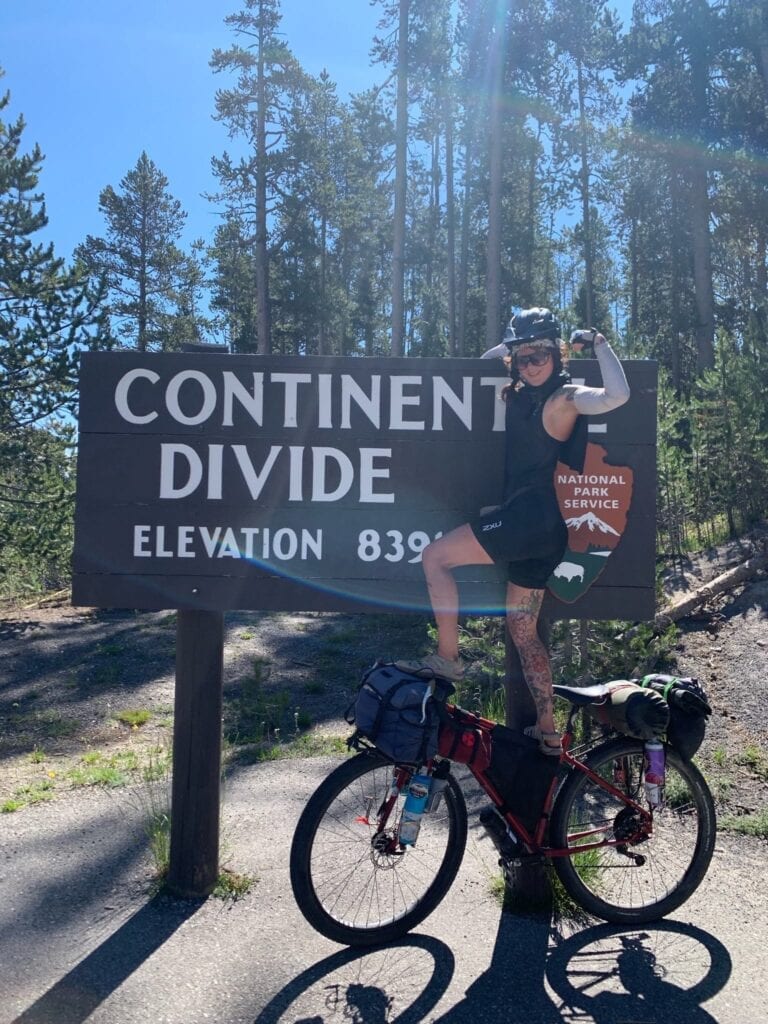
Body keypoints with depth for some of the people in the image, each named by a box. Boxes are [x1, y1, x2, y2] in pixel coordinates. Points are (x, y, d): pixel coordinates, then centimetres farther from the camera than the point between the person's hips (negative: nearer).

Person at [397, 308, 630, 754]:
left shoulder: (565, 397, -9)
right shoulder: (521, 395, 15)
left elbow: (617, 395, -29)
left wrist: (600, 343, -17)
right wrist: (509, 346, 18)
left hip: (534, 515, -10)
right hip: (533, 525, 10)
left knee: (435, 556, -9)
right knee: (524, 629, 14)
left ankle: (448, 659, 0)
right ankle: (547, 731, 23)